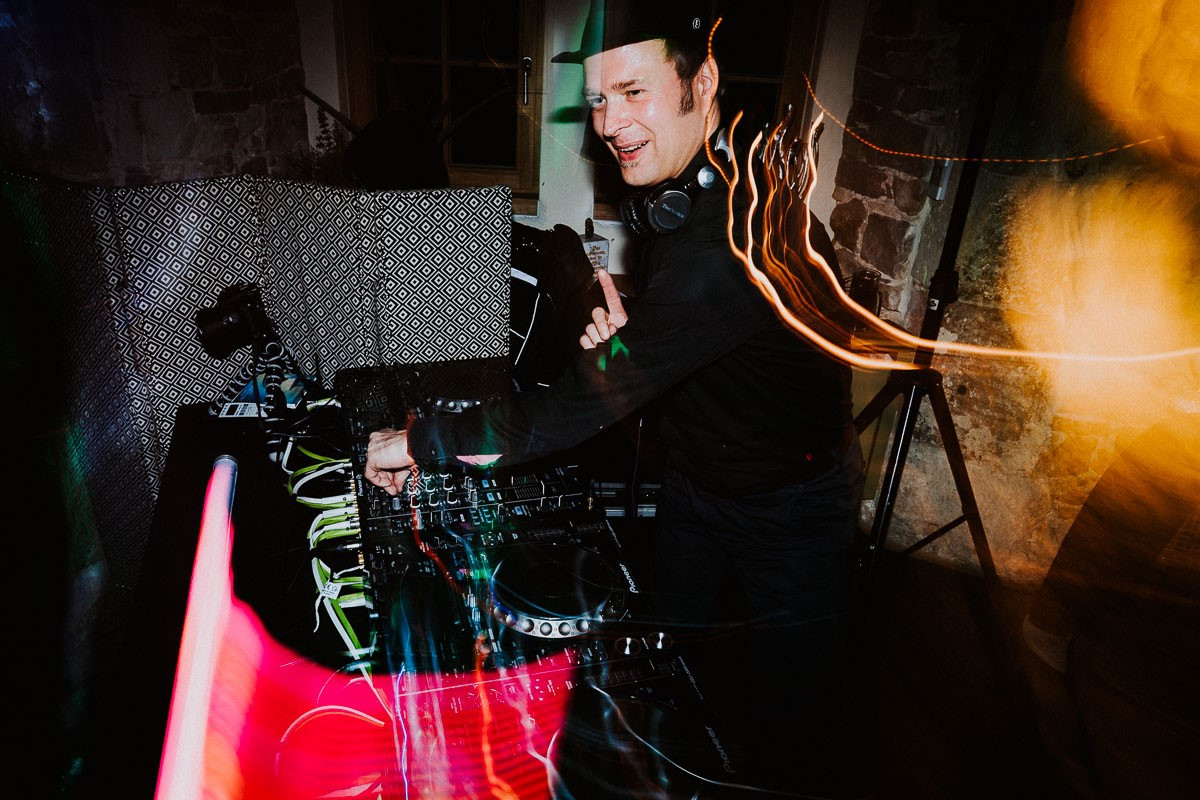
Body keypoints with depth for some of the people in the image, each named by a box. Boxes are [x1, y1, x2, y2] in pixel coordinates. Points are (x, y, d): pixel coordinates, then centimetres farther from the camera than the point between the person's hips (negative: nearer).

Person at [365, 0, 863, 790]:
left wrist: (425, 441, -26)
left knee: (796, 705, 11)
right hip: (693, 479, 8)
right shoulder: (670, 185, -4)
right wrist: (624, 331, -15)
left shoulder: (740, 227, -35)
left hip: (790, 505, -8)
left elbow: (594, 401, -36)